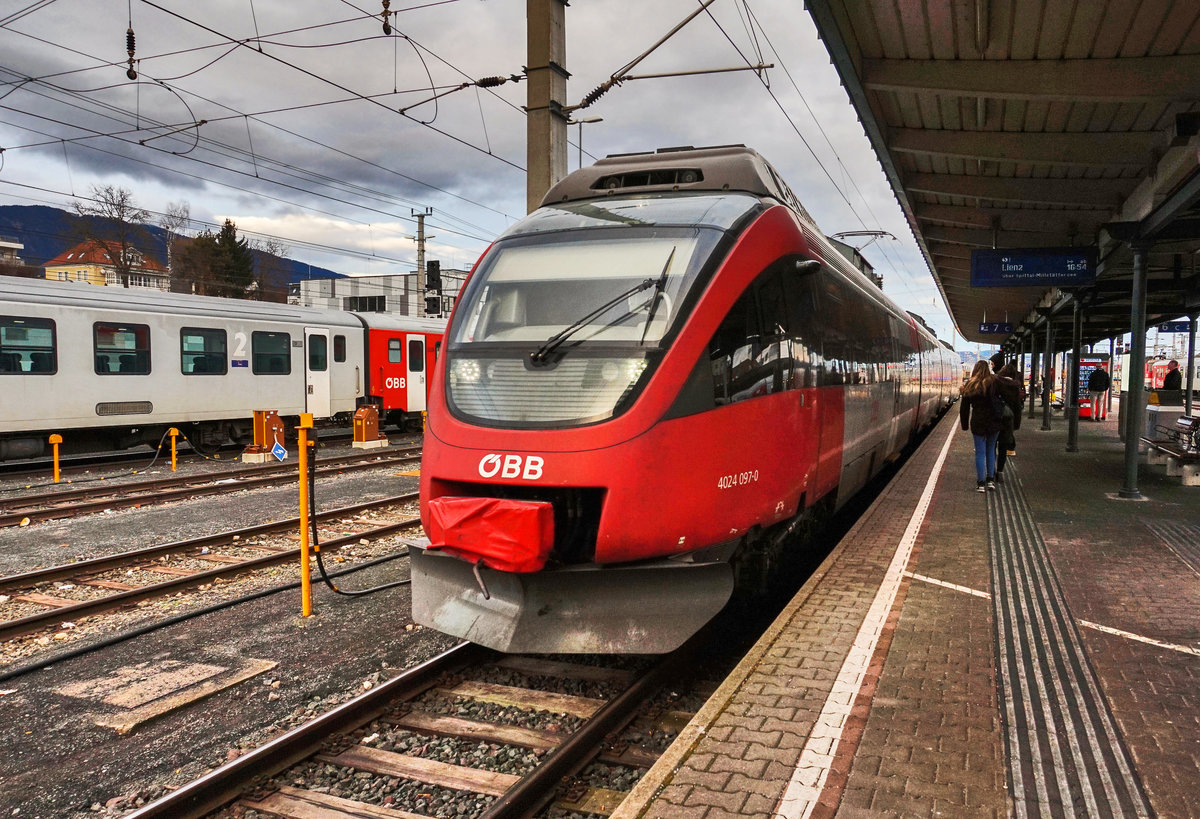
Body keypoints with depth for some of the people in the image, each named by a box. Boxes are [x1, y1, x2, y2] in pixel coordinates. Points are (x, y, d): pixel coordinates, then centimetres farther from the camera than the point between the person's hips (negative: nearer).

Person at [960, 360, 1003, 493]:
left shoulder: (969, 385, -1)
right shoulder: (994, 382, -5)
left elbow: (964, 407, 3)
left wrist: (965, 424, 11)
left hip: (978, 422, 0)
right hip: (994, 422, 0)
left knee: (980, 452, 6)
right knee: (990, 450, 16)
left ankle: (980, 483, 4)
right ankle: (990, 480, 17)